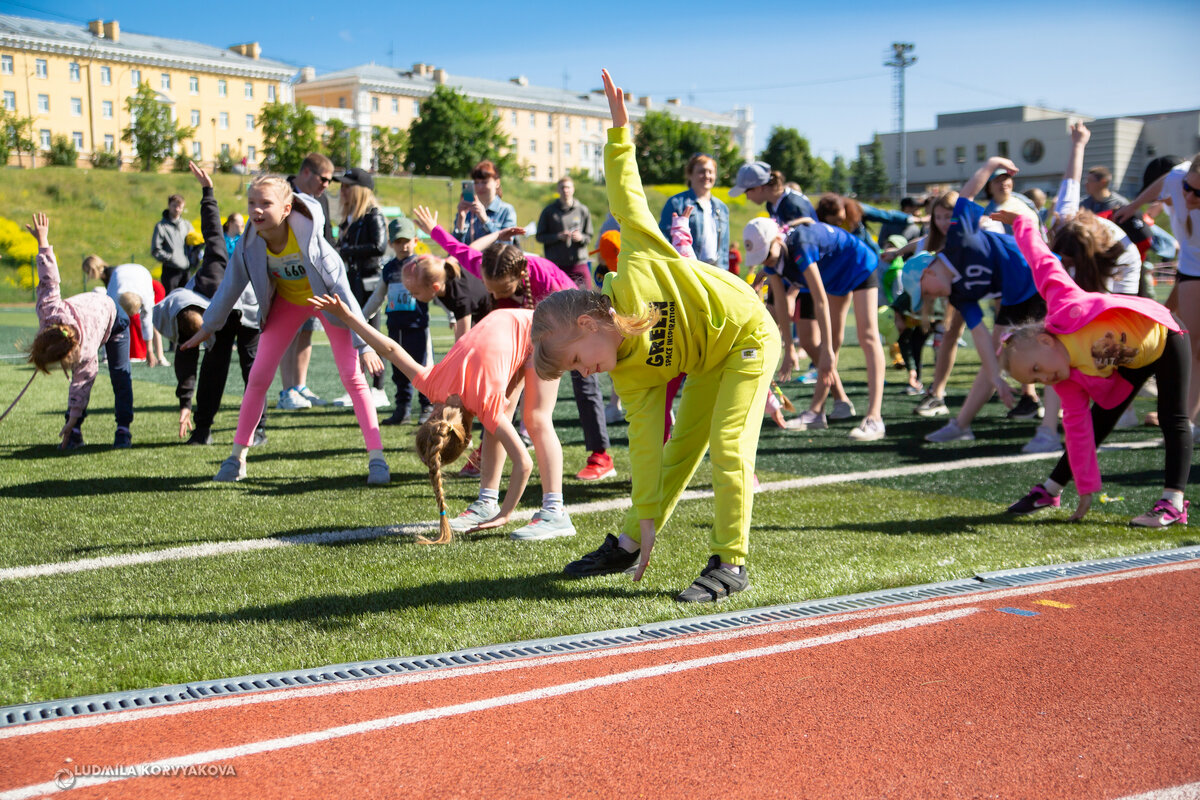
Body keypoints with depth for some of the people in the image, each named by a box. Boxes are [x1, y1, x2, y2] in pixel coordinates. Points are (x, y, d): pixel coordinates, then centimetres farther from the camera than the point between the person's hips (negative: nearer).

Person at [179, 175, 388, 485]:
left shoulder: (308, 236, -35)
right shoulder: (250, 243, -23)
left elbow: (341, 288, -32)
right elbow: (231, 286, -6)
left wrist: (363, 344, -34)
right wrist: (208, 328, 6)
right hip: (287, 300, 4)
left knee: (352, 375, -13)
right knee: (259, 375, -1)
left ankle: (376, 456, -8)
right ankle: (238, 455, 12)